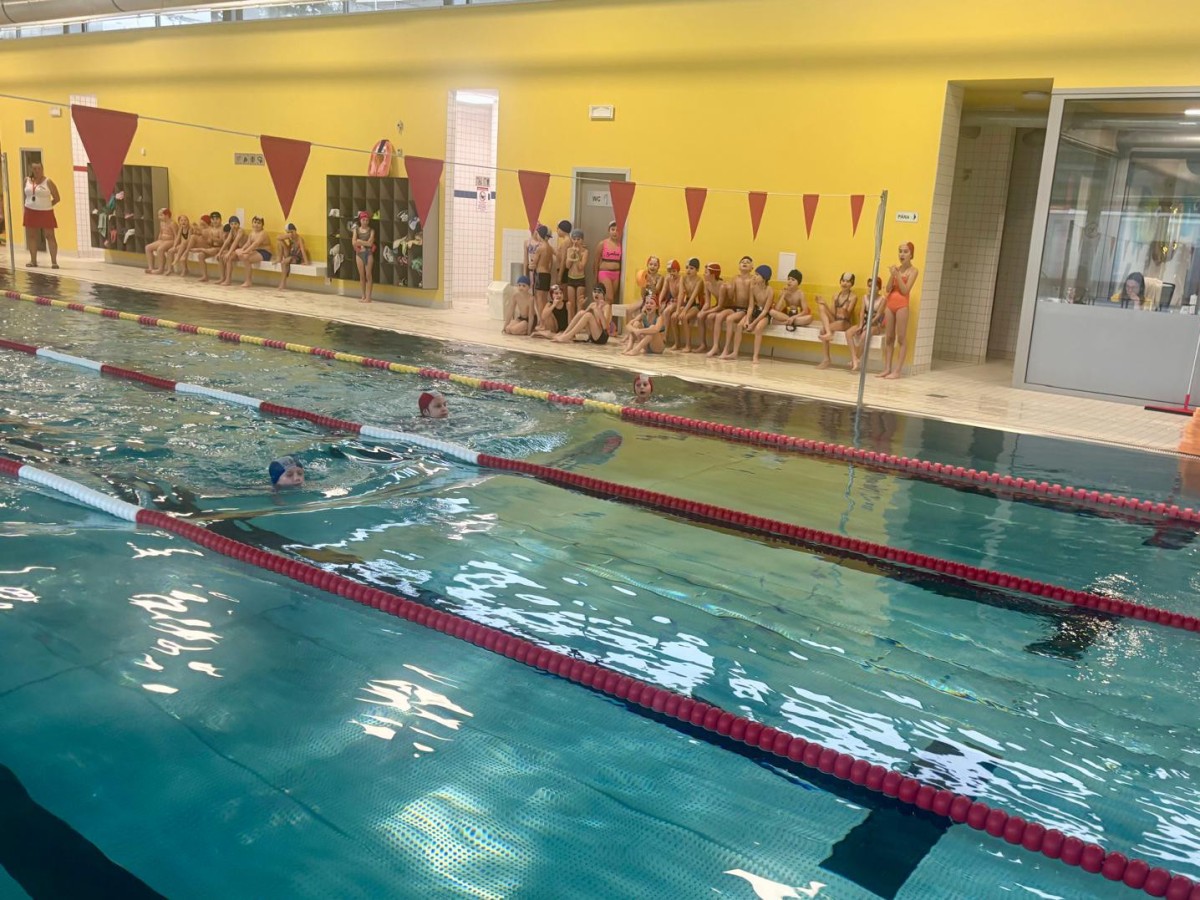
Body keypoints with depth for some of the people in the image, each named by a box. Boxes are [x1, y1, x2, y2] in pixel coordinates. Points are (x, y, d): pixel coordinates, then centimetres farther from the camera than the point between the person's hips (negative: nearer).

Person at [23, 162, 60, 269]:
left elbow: (57, 198, -4)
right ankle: (33, 261, 15)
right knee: (31, 236, 7)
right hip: (30, 212, 5)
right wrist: (31, 204, 9)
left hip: (45, 212, -5)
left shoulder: (48, 182, -6)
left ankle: (54, 261, -7)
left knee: (49, 236, -6)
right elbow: (26, 195, 20)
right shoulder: (27, 181, 6)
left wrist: (46, 205, -1)